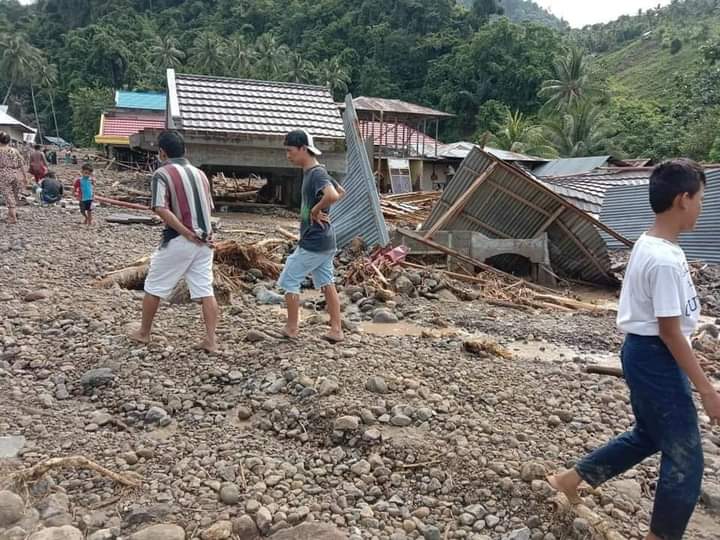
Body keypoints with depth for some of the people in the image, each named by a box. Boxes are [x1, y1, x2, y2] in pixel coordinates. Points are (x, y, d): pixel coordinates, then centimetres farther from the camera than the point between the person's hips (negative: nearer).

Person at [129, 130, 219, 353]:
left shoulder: (162, 173, -7)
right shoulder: (199, 173, 12)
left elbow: (162, 209, -19)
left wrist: (187, 234, -16)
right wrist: (198, 231, 14)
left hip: (178, 240, -5)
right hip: (204, 240, 5)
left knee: (154, 286, 12)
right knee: (205, 290, 4)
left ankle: (143, 333, 25)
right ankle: (211, 340, 1)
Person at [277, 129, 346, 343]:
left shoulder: (317, 174, -18)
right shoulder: (314, 172, 11)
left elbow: (333, 196, -38)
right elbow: (341, 191, 25)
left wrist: (315, 210, -21)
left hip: (312, 243, -10)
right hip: (325, 242, 10)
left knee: (289, 281, 3)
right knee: (326, 283, 12)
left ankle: (292, 328, 14)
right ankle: (337, 329, 16)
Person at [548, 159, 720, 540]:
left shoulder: (648, 245, 6)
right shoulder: (666, 260, -25)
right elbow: (670, 332, -22)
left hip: (643, 352, 10)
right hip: (656, 358, -10)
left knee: (647, 436, 25)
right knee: (685, 458, 6)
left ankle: (570, 479, 34)